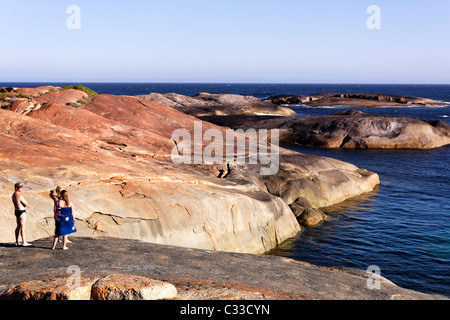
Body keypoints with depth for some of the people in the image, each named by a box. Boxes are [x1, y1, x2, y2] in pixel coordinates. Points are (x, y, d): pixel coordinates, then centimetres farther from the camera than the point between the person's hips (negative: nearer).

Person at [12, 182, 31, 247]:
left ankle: (17, 241, 20)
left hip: (16, 211, 10)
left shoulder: (14, 195, 9)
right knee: (23, 227, -5)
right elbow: (26, 204, -16)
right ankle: (24, 242, -3)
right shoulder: (19, 195, -21)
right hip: (21, 212, -9)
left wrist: (25, 205, 2)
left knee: (18, 226, 16)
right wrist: (28, 205, 6)